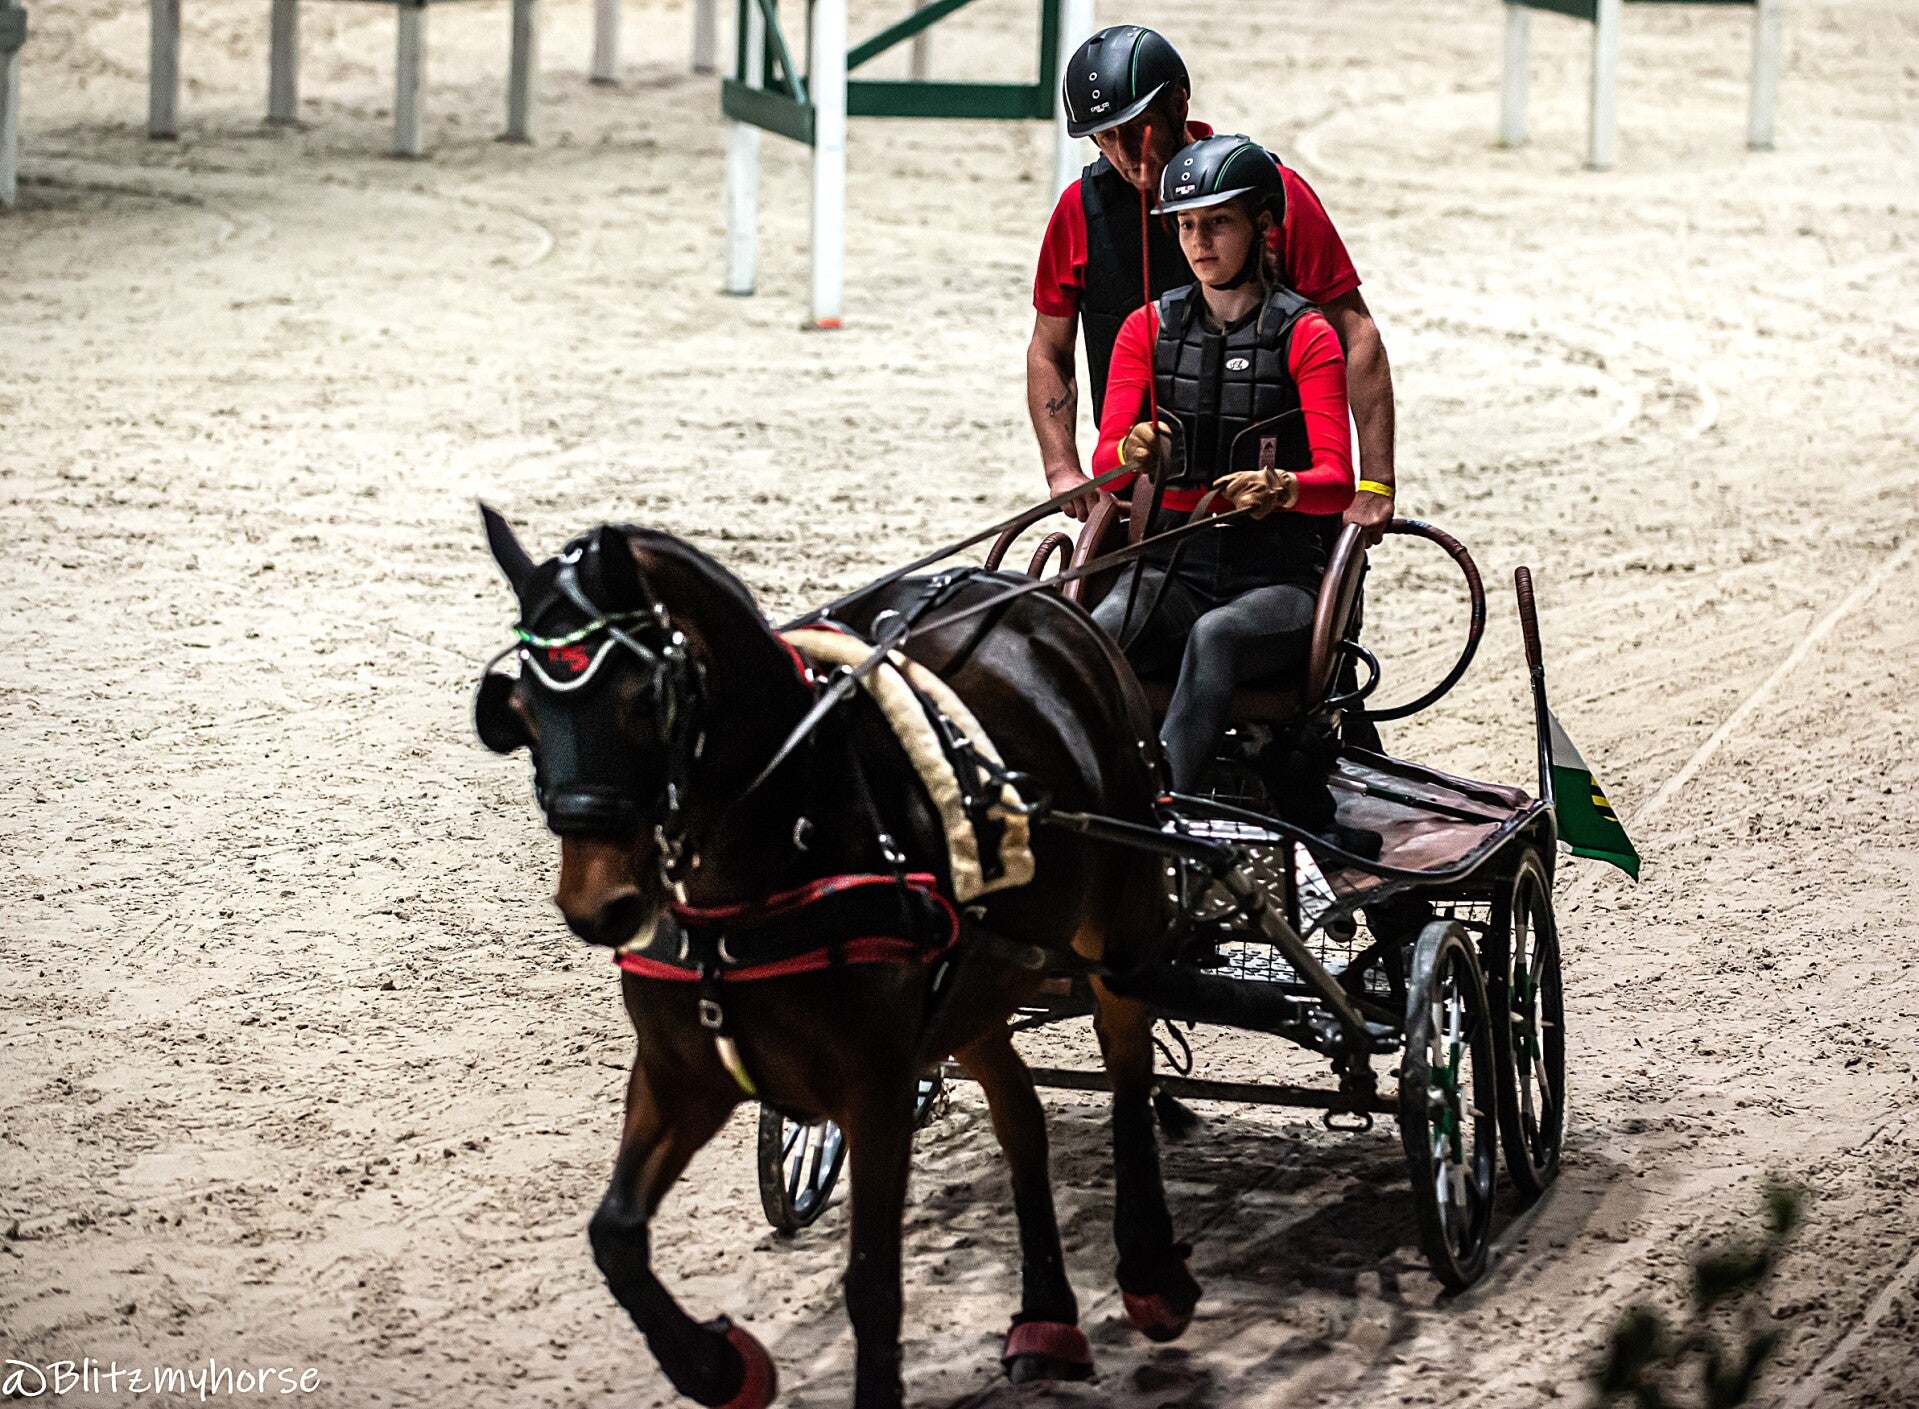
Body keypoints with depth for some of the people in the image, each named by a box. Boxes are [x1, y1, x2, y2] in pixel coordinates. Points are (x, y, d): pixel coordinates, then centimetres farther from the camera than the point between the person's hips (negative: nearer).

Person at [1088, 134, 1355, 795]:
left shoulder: (1305, 336, 2)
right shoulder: (1149, 328, 12)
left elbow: (1337, 481, -8)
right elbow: (1104, 461, 3)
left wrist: (1282, 488, -32)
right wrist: (1131, 454, -22)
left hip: (1278, 573, -3)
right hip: (1173, 560, 3)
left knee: (1214, 638, -38)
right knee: (1094, 638, -32)